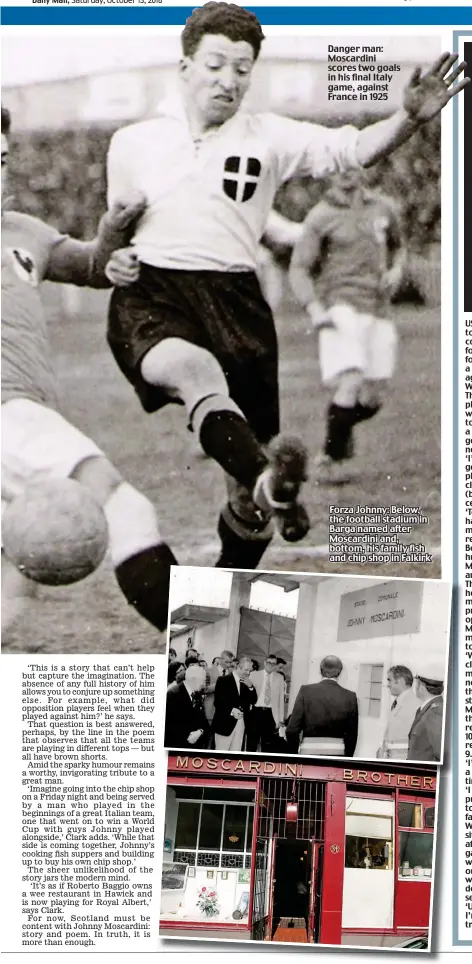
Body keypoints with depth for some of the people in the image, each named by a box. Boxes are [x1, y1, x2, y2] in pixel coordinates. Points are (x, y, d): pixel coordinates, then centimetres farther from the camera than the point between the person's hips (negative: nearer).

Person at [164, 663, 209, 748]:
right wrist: (186, 736, -20)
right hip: (176, 746, -7)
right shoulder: (173, 694, -13)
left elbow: (202, 719, 14)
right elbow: (169, 722, -18)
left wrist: (200, 731, -8)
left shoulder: (197, 695, 11)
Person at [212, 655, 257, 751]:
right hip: (225, 723, -5)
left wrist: (250, 686, -8)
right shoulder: (223, 680, -6)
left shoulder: (247, 683, 12)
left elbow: (253, 700, 8)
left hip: (241, 723, 5)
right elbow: (218, 702, -10)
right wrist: (231, 710, -23)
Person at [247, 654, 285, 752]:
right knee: (251, 743, 4)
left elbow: (281, 699, 6)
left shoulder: (279, 678, 7)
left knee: (268, 745, 5)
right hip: (255, 712, -1)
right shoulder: (254, 675, 5)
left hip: (270, 714, 1)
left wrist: (281, 720, 1)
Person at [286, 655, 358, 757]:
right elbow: (352, 735, 5)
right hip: (338, 755, 1)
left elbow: (292, 729, -3)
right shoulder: (350, 697, 1)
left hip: (309, 752, -1)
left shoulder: (306, 691, -2)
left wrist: (294, 755, 11)